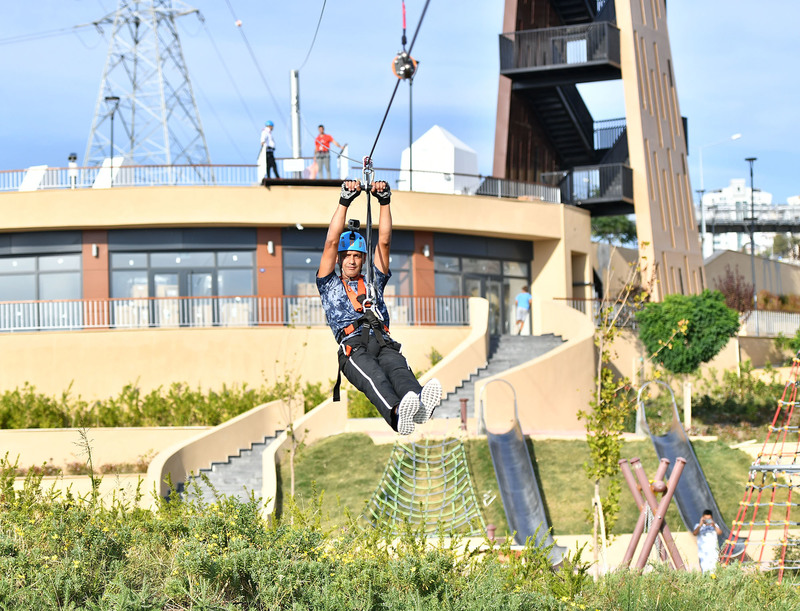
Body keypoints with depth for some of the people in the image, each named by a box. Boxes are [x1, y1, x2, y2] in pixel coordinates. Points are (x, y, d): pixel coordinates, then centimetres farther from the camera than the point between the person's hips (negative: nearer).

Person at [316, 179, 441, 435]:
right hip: (353, 347, -3)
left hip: (383, 343, 3)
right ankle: (397, 413, -70)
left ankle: (419, 405, -69)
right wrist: (344, 202, 12)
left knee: (399, 369, -34)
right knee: (373, 375, -38)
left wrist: (384, 201, 18)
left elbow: (384, 241, 27)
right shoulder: (329, 285, 29)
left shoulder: (374, 282, 36)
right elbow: (331, 243, 17)